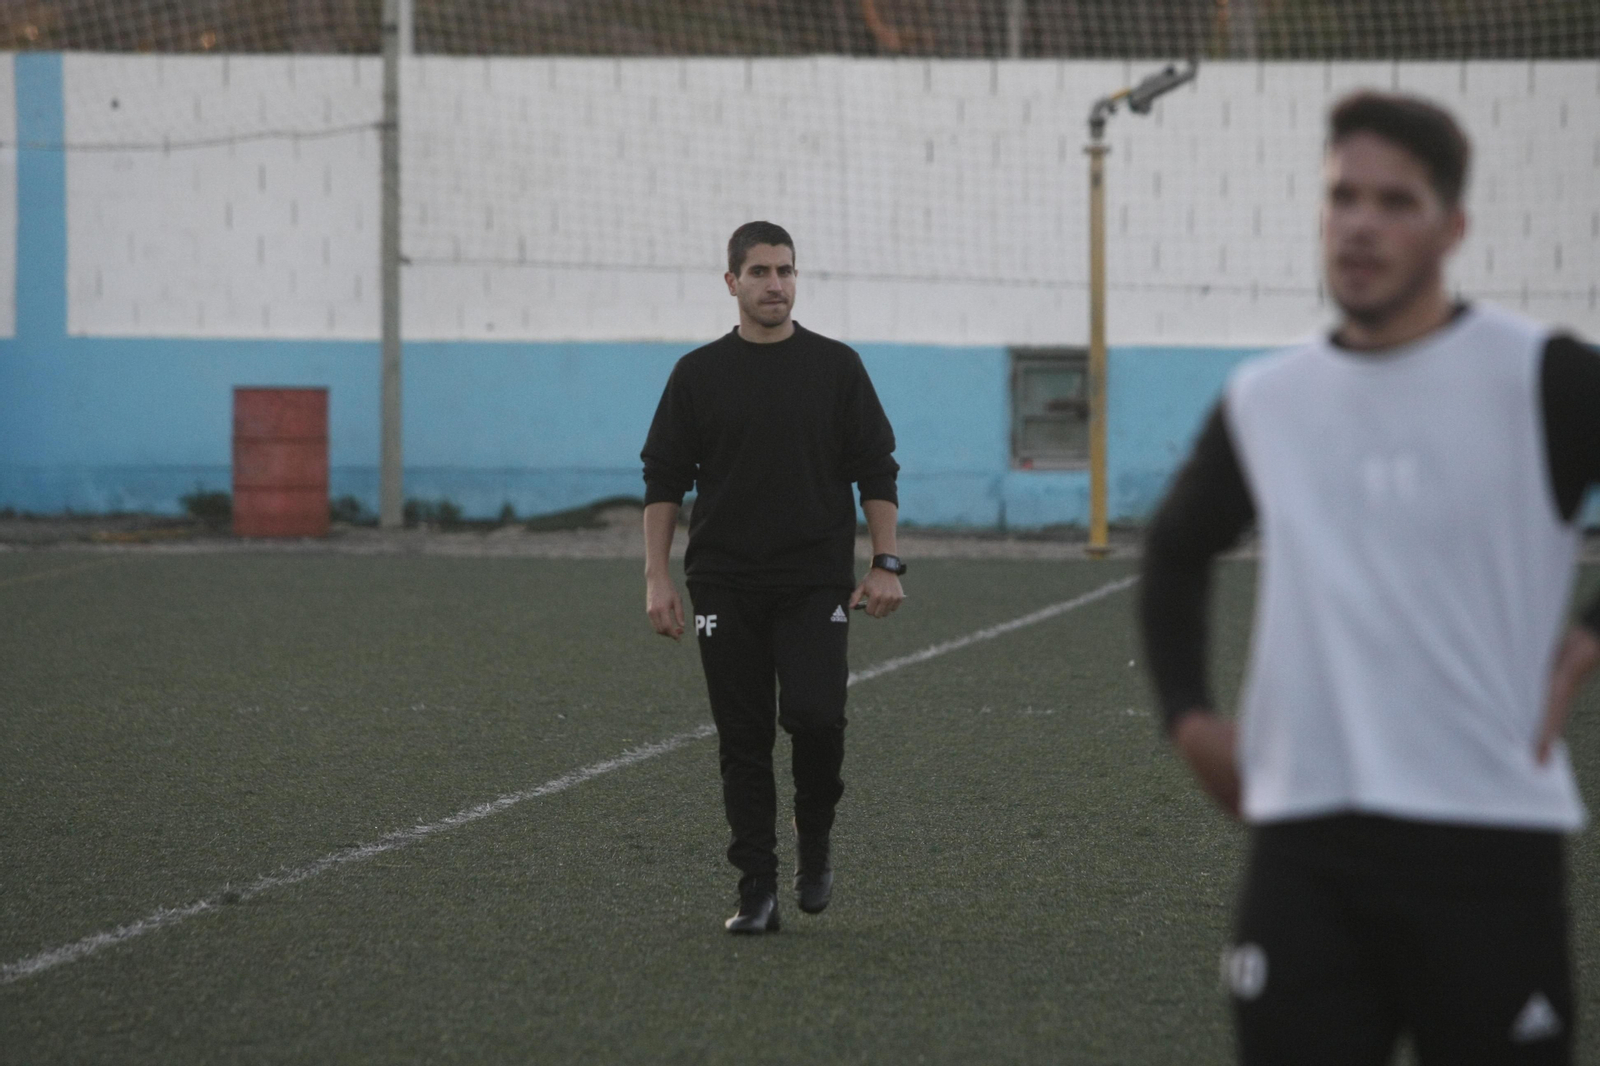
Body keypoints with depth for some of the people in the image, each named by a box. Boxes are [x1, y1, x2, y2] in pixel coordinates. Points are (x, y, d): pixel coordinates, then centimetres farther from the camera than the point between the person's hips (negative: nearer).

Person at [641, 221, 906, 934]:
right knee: (743, 741, 1)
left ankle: (815, 842, 10)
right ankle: (757, 891, 7)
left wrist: (886, 566, -3)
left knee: (815, 715, -17)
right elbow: (663, 480, 7)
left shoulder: (836, 368, 4)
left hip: (816, 582, -1)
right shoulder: (699, 375, 5)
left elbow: (877, 472, 5)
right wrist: (658, 578, -1)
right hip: (726, 587, 1)